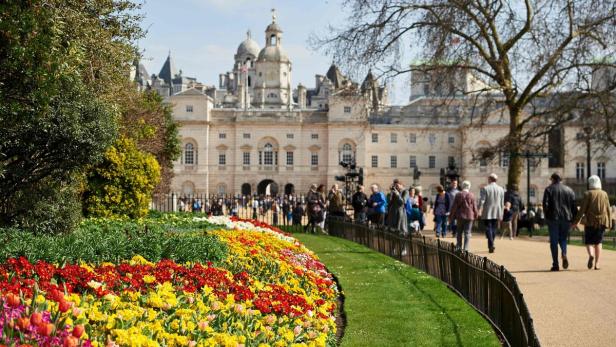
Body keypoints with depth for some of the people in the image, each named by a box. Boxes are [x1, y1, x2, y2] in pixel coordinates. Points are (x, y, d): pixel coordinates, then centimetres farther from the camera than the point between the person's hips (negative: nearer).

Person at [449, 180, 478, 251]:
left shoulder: (458, 195, -4)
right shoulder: (471, 195, -5)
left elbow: (454, 207, -3)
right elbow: (474, 207, 0)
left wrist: (451, 217, 4)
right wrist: (476, 215, 14)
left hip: (460, 216, 1)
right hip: (469, 216, -1)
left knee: (459, 232, 13)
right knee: (467, 233, 1)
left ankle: (458, 247, 16)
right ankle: (466, 248, -4)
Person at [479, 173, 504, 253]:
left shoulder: (485, 188, -8)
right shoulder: (501, 189, 5)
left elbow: (482, 201, -11)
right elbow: (502, 203, 7)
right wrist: (501, 214, 13)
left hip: (487, 213, -4)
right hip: (496, 213, 4)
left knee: (488, 228, -3)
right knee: (493, 229, 14)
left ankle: (491, 245, -17)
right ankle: (491, 245, 20)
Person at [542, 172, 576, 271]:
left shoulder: (549, 189, 0)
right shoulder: (569, 190, 10)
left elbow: (545, 204, -9)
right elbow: (574, 206, 6)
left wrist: (546, 215, 4)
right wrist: (573, 219, 9)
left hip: (553, 218, -3)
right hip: (566, 219, 3)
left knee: (554, 241, 2)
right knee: (563, 238, 17)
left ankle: (555, 265, -1)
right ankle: (564, 254, -12)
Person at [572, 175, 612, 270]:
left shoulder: (588, 194, -5)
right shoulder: (604, 194, 5)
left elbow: (582, 209, -9)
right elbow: (608, 210, 4)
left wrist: (576, 222, -6)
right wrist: (609, 223, 11)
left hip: (590, 221, -3)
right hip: (602, 221, 3)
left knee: (588, 242, 7)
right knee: (598, 242, 13)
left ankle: (591, 255, -23)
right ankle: (597, 264, 7)